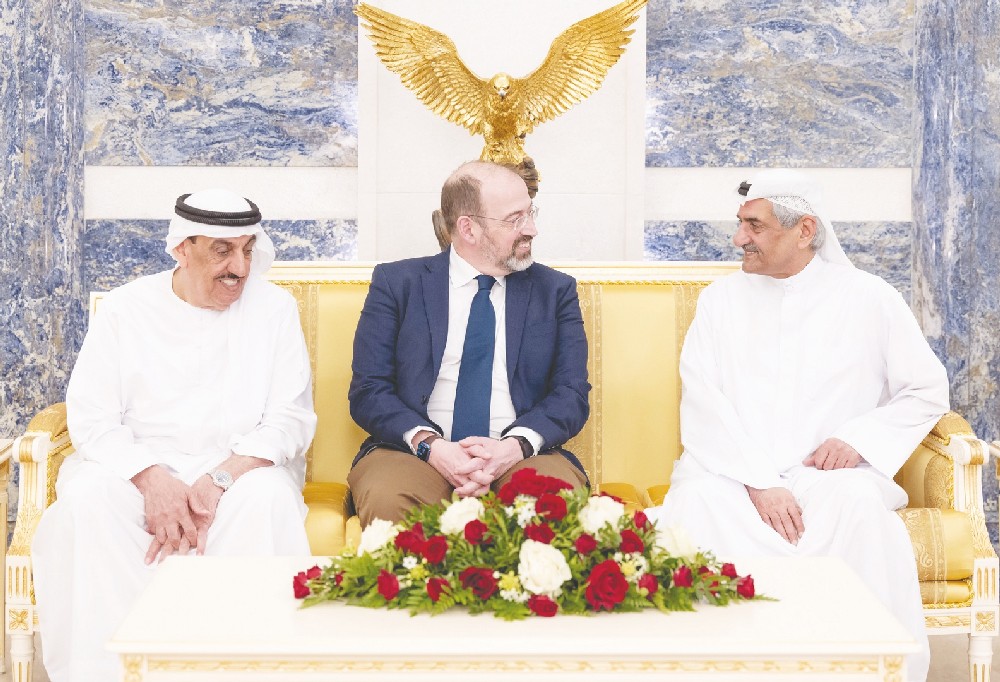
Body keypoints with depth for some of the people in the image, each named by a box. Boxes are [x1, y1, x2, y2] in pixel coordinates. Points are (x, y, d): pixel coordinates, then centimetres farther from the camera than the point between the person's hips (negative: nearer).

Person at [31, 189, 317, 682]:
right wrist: (153, 480, -23)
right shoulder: (124, 309, 3)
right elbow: (90, 419, -3)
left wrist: (219, 479, -20)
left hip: (241, 461, 0)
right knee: (85, 499, -29)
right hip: (138, 464, 1)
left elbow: (291, 418, -4)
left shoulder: (273, 308, 2)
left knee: (268, 497, -33)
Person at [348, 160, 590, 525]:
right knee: (385, 501, -35)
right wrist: (430, 446, -17)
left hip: (522, 455, 1)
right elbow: (368, 392, 1)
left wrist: (515, 446, -15)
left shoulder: (556, 290, 13)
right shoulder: (396, 283, 8)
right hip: (415, 452, -1)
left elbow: (571, 394, 5)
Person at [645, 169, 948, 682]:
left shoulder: (868, 298, 8)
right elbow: (702, 405, -1)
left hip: (827, 473, 0)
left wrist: (859, 438, -7)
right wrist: (758, 483, -15)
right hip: (732, 473, 1)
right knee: (694, 503, -32)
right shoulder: (721, 299, 9)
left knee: (862, 505, -34)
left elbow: (928, 391, 11)